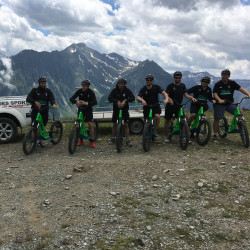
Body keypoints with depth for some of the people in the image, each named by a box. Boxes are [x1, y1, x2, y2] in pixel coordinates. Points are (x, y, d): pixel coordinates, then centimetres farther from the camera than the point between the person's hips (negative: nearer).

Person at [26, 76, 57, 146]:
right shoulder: (34, 90, 1)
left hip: (44, 111, 3)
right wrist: (35, 102, -32)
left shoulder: (48, 91, 8)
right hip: (35, 111, -2)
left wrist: (54, 104, -31)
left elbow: (52, 98, -7)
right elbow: (28, 99, -12)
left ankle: (38, 140, 25)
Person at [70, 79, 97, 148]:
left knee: (90, 125, -9)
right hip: (80, 109, 3)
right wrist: (76, 101, -39)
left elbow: (95, 102, -27)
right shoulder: (79, 91, -9)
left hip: (88, 110, -2)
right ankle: (81, 140, 21)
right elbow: (71, 98, -16)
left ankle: (92, 141, 2)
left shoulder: (91, 92, -15)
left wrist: (86, 103, -42)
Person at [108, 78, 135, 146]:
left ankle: (127, 140, 3)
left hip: (125, 109, -1)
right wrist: (117, 101, -36)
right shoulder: (114, 90, -8)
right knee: (114, 124, 8)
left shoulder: (127, 90, -8)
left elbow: (133, 98, -21)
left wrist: (125, 100, -37)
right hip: (116, 109, 1)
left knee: (126, 124, -3)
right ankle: (113, 138, 24)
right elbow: (109, 98, -21)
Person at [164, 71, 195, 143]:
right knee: (167, 122, 5)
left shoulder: (183, 86, 7)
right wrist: (169, 99, -38)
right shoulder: (170, 86, -6)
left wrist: (191, 97, -20)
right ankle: (166, 137, 18)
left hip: (179, 106, 3)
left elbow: (185, 94, 0)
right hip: (170, 106, -3)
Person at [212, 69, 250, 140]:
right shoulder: (217, 84, -2)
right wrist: (220, 100, -31)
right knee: (216, 119, -3)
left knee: (240, 112, -16)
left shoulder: (232, 83, 3)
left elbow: (240, 89, -6)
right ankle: (215, 134, 12)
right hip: (219, 104, -2)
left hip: (229, 104, 2)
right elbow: (215, 94, -12)